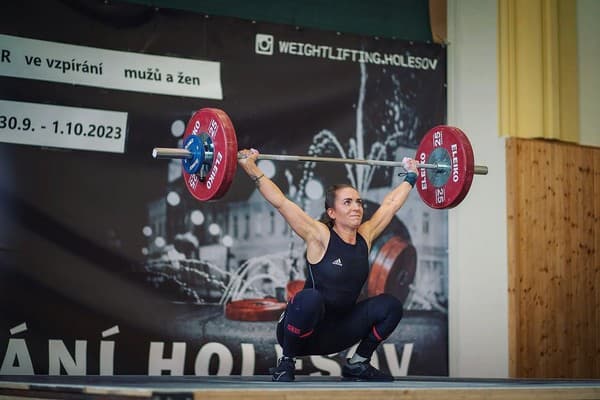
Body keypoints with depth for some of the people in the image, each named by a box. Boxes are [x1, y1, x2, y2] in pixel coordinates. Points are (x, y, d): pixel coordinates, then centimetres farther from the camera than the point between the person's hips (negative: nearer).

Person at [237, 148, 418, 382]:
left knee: (390, 305, -8)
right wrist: (251, 168, -21)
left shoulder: (366, 236, 1)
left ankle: (358, 364, 11)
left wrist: (410, 177, 24)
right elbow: (280, 202, -18)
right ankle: (285, 364, -13)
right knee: (310, 298, -37)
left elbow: (391, 204, 15)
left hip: (337, 333, 6)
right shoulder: (320, 237, -13)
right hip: (302, 330, -6)